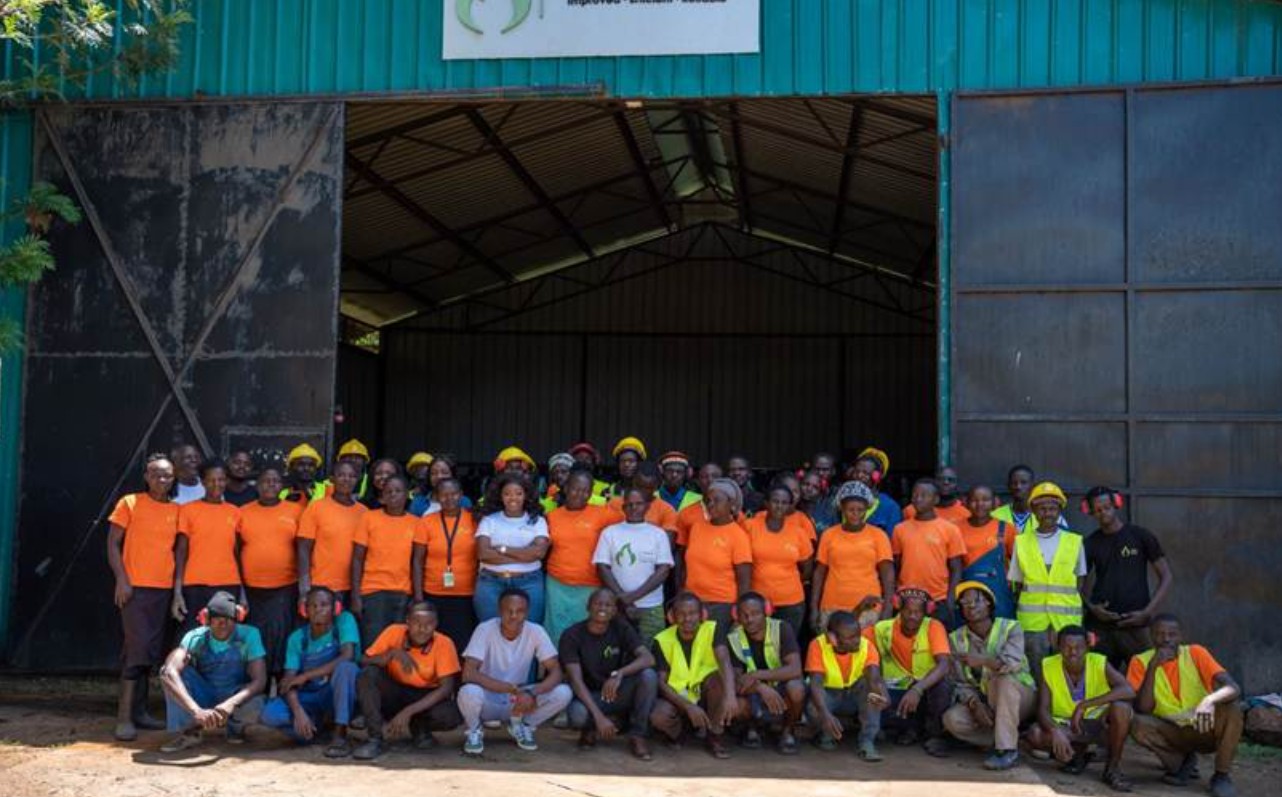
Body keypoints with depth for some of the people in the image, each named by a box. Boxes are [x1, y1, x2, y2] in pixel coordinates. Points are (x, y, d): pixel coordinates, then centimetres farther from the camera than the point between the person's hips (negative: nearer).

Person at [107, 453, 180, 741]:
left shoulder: (176, 510, 10)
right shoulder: (130, 503, 0)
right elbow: (113, 543, -2)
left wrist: (178, 584, 6)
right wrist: (121, 579, -12)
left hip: (164, 588, 5)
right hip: (136, 587, -5)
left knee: (152, 651, 8)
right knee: (138, 648, -11)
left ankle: (139, 710, 16)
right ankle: (124, 717, -8)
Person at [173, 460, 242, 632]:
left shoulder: (235, 513, 10)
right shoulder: (188, 510, 3)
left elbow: (237, 553, 11)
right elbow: (181, 552, 2)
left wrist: (243, 592, 4)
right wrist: (177, 591, -7)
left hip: (229, 587, 2)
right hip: (195, 587, -2)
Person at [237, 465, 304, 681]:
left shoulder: (295, 511, 3)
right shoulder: (244, 512, 6)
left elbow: (302, 549, 5)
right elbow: (236, 551, 8)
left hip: (286, 587, -1)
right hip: (252, 588, 1)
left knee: (280, 634, -4)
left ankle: (280, 680, 3)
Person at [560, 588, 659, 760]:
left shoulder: (620, 627, -4)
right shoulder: (571, 636, -13)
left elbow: (648, 658, -17)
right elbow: (576, 680, -22)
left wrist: (619, 674, -36)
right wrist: (599, 716, -33)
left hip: (616, 693, 3)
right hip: (588, 696, -2)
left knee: (649, 675, -26)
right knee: (578, 714, -38)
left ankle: (637, 735, -12)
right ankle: (591, 728, -1)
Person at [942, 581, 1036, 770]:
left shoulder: (1010, 628, -10)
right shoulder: (956, 639, -1)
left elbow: (1013, 663, -29)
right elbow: (961, 683, -4)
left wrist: (984, 661, -45)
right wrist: (975, 704, -23)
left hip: (1020, 698, -3)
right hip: (982, 701, 3)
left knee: (1002, 680, -36)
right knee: (952, 719, -25)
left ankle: (1008, 749, -32)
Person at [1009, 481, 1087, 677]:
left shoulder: (1075, 542, 8)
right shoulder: (1021, 542, 7)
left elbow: (1080, 578, 15)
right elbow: (1017, 583, 10)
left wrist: (1071, 605, 6)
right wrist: (1022, 608, 1)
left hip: (1067, 620, 0)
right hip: (1032, 621, 0)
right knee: (1037, 674, 1)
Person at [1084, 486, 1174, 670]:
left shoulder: (1140, 536, 4)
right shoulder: (1091, 544, 10)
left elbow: (1166, 577, 4)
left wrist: (1148, 612, -7)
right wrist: (1091, 607, -6)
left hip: (1135, 625, -2)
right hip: (1100, 626, 2)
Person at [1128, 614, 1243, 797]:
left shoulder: (1195, 653, -12)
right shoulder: (1141, 662, -10)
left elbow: (1234, 688, -24)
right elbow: (1143, 709, -21)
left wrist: (1209, 700, -46)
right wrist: (1152, 667, -29)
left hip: (1205, 729, 0)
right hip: (1173, 732, 0)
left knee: (1232, 707, -29)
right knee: (1138, 724, -29)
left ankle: (1222, 775, -10)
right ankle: (1183, 762, 0)